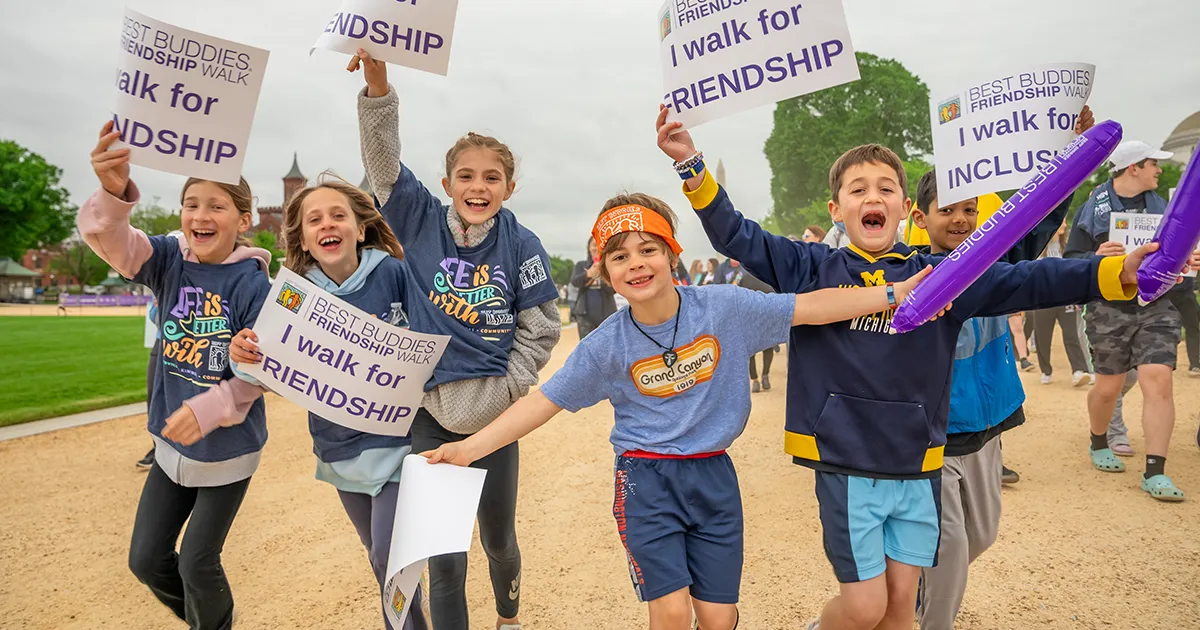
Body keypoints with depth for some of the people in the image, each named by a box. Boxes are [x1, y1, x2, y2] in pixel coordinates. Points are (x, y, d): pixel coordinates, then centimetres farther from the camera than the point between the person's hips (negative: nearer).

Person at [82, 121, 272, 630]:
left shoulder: (252, 284, -19)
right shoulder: (169, 261, -6)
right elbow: (109, 238, -24)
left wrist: (210, 408, -26)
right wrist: (113, 191, -45)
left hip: (229, 448, -5)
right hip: (173, 443, 5)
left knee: (197, 564, 7)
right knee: (146, 558, 16)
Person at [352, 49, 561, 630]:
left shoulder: (521, 245, -8)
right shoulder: (423, 223, -5)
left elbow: (542, 328, -3)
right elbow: (383, 160, -15)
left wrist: (504, 389, -9)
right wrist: (377, 81, -29)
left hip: (496, 414, 1)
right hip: (431, 413, 0)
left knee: (499, 538, 20)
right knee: (443, 557, 4)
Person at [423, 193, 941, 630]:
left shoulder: (723, 307, -8)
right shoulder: (607, 345, -9)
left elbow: (810, 307, -5)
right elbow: (544, 402, -4)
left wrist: (893, 293, -9)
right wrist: (470, 447, -9)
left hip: (713, 477, 2)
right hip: (647, 480, -1)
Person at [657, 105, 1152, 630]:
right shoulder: (814, 270, -1)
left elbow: (1025, 282, -2)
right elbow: (738, 237, -5)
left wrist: (1118, 272, -15)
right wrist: (693, 167, -16)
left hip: (917, 465, 3)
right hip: (845, 464, -3)